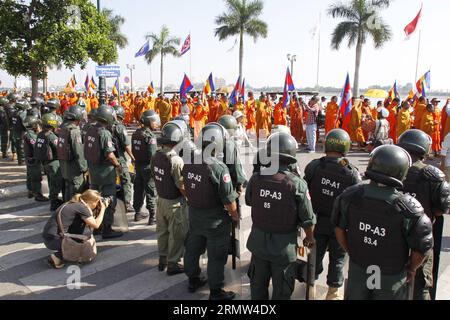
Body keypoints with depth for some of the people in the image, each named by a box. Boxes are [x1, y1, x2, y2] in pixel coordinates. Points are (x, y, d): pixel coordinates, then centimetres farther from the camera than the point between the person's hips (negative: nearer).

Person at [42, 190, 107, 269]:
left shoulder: (74, 204, 11)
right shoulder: (81, 207, -14)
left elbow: (91, 221, 14)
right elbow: (96, 225, -14)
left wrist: (101, 208, 10)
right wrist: (103, 209, -3)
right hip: (53, 239, -9)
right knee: (87, 233, -5)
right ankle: (58, 256, -4)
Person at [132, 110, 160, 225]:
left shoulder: (136, 133, 4)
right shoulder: (150, 136, -19)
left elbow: (133, 150, 9)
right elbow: (152, 155, -23)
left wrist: (137, 160, 16)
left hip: (138, 165, 7)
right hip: (148, 167, -7)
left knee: (139, 190, 18)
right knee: (151, 193, 2)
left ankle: (138, 213, 30)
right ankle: (152, 217, 8)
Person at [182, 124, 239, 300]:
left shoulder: (188, 163, -8)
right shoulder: (219, 168, -26)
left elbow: (187, 188, 6)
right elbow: (229, 200, -19)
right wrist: (235, 216, -2)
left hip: (194, 215, 6)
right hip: (215, 220, -6)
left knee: (193, 248, 22)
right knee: (216, 256, 10)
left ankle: (193, 280, 42)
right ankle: (215, 292, 24)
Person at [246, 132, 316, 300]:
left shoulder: (256, 178, -15)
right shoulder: (298, 185, -23)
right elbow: (307, 219, -14)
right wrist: (310, 238, 6)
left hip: (258, 242, 3)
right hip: (284, 247, -3)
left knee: (258, 284, 24)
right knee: (281, 291, 17)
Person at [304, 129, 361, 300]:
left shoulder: (313, 166, -16)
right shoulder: (352, 173, -18)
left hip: (316, 220, 2)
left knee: (316, 253, 21)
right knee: (337, 257, 17)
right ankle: (333, 292, 29)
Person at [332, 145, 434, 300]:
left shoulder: (350, 196, -16)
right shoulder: (410, 209, -25)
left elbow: (339, 228, -4)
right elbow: (421, 249, -15)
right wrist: (411, 269, 5)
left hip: (357, 270, 2)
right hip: (391, 278, -2)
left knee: (355, 296, 24)